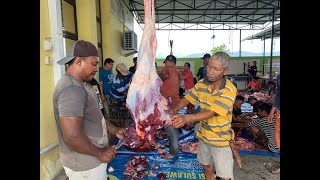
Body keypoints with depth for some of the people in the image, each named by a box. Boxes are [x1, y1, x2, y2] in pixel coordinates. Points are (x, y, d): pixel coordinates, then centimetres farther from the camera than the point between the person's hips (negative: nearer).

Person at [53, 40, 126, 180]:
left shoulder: (80, 84, 8)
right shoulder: (71, 89, -26)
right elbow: (72, 136, -32)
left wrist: (114, 130, 10)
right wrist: (99, 153, -18)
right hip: (84, 165, -9)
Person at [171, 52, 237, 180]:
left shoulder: (229, 90, -23)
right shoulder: (201, 84, -6)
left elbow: (211, 112, -31)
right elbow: (186, 99, 2)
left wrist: (186, 118, -43)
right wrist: (173, 111, -16)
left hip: (221, 140, -5)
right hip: (204, 136, 5)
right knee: (207, 169, 23)